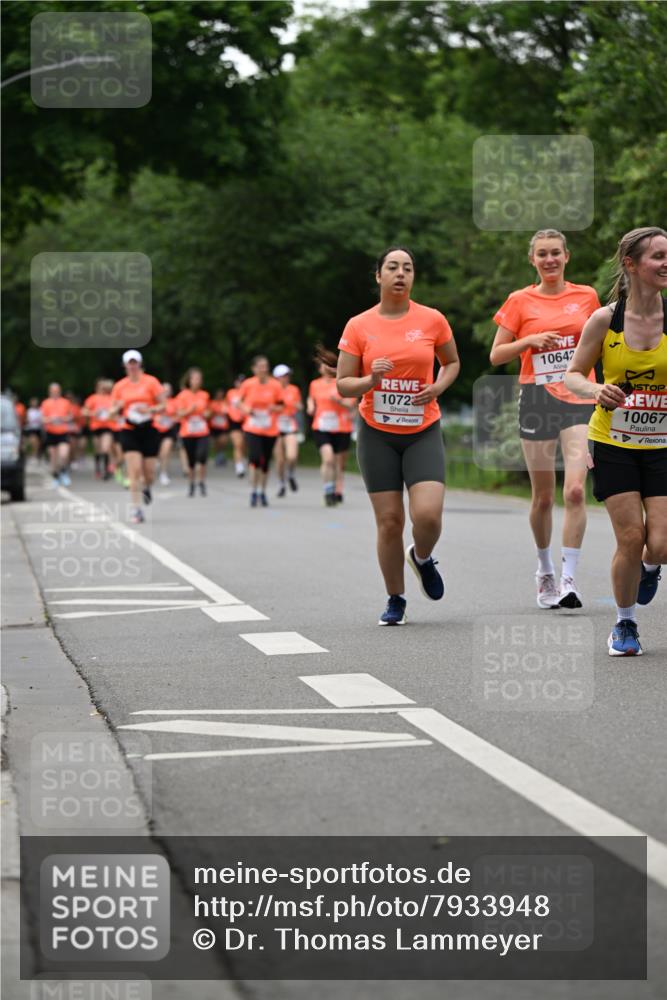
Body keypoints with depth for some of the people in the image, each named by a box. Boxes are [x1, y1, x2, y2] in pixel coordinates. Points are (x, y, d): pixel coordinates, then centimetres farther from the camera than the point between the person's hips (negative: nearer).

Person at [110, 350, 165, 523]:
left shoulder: (151, 382, 0)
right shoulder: (119, 386, 5)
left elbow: (162, 405, 1)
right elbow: (113, 411, 11)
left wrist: (149, 410, -18)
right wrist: (118, 408, -12)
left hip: (149, 430, 0)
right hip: (129, 431, 0)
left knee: (149, 472, 2)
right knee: (134, 471, -11)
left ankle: (146, 489, 39)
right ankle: (136, 509, -9)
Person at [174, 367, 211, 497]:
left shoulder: (204, 395, 6)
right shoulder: (183, 395, -3)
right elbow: (179, 415, -4)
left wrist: (207, 414, -2)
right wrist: (190, 410, -20)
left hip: (203, 433, 1)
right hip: (188, 433, -1)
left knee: (202, 456, -20)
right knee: (191, 461, 5)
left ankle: (202, 482, -3)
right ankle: (192, 484, 23)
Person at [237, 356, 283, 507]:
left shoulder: (275, 385, -1)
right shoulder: (248, 384, -2)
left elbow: (281, 407, 7)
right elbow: (238, 402, 9)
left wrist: (274, 408, -15)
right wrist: (245, 409, -11)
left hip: (270, 430, 2)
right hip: (252, 429, -2)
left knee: (265, 462, 8)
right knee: (254, 458, -18)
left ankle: (262, 492, 24)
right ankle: (253, 492, -11)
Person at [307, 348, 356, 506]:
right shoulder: (314, 384, 8)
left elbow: (351, 404, -4)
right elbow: (311, 398, 27)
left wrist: (338, 400, -21)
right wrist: (310, 406, 7)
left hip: (341, 429, 0)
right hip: (321, 428, 0)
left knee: (339, 463, 5)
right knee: (328, 457, -19)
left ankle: (338, 492, 17)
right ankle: (328, 492, -14)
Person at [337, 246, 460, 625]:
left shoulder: (432, 320, -1)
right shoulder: (358, 326, -2)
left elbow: (452, 362, 16)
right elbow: (343, 384, 2)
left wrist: (438, 387, -4)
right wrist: (371, 378, -19)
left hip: (423, 433, 0)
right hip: (377, 436, 0)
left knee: (428, 515, -16)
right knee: (390, 521, -1)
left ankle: (422, 558, 20)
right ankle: (396, 601, 17)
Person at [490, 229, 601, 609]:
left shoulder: (586, 296, 7)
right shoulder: (520, 301, 3)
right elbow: (496, 355, 4)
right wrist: (530, 341, -12)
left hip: (579, 401, 0)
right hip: (537, 399, 0)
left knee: (575, 490, -16)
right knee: (543, 496, 6)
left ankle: (568, 578, -14)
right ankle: (545, 571, 26)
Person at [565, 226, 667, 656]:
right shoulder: (604, 319, -8)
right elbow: (574, 374, 1)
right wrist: (596, 390, -20)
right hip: (613, 444, -1)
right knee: (630, 539, -6)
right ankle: (625, 624, 17)